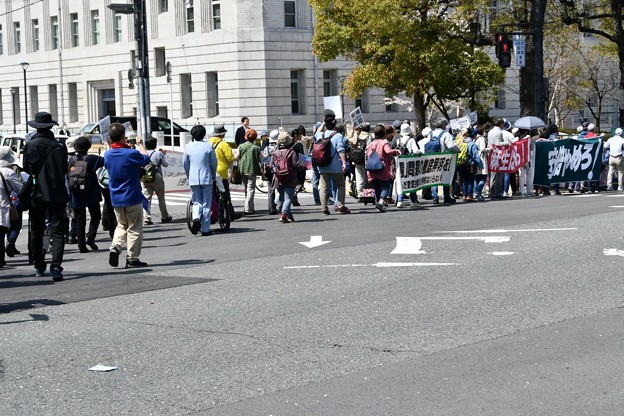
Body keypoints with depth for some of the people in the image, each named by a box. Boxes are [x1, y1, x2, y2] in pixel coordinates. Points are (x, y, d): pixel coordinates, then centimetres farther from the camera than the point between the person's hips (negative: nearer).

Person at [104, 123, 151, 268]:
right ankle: (132, 259, 7)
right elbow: (146, 159, 0)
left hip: (116, 199, 5)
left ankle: (115, 247, -2)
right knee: (134, 229, 5)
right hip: (132, 197, -5)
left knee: (121, 225, 21)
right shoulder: (131, 153, -17)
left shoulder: (107, 155, 0)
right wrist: (140, 145, 17)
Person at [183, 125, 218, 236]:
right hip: (206, 178, -2)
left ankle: (196, 218, -16)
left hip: (193, 179, 2)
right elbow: (214, 163, 0)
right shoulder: (209, 146, -6)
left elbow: (185, 163, 7)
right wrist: (214, 177, 15)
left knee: (196, 202, 14)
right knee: (206, 204, 5)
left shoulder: (188, 147, 0)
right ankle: (205, 229, 7)